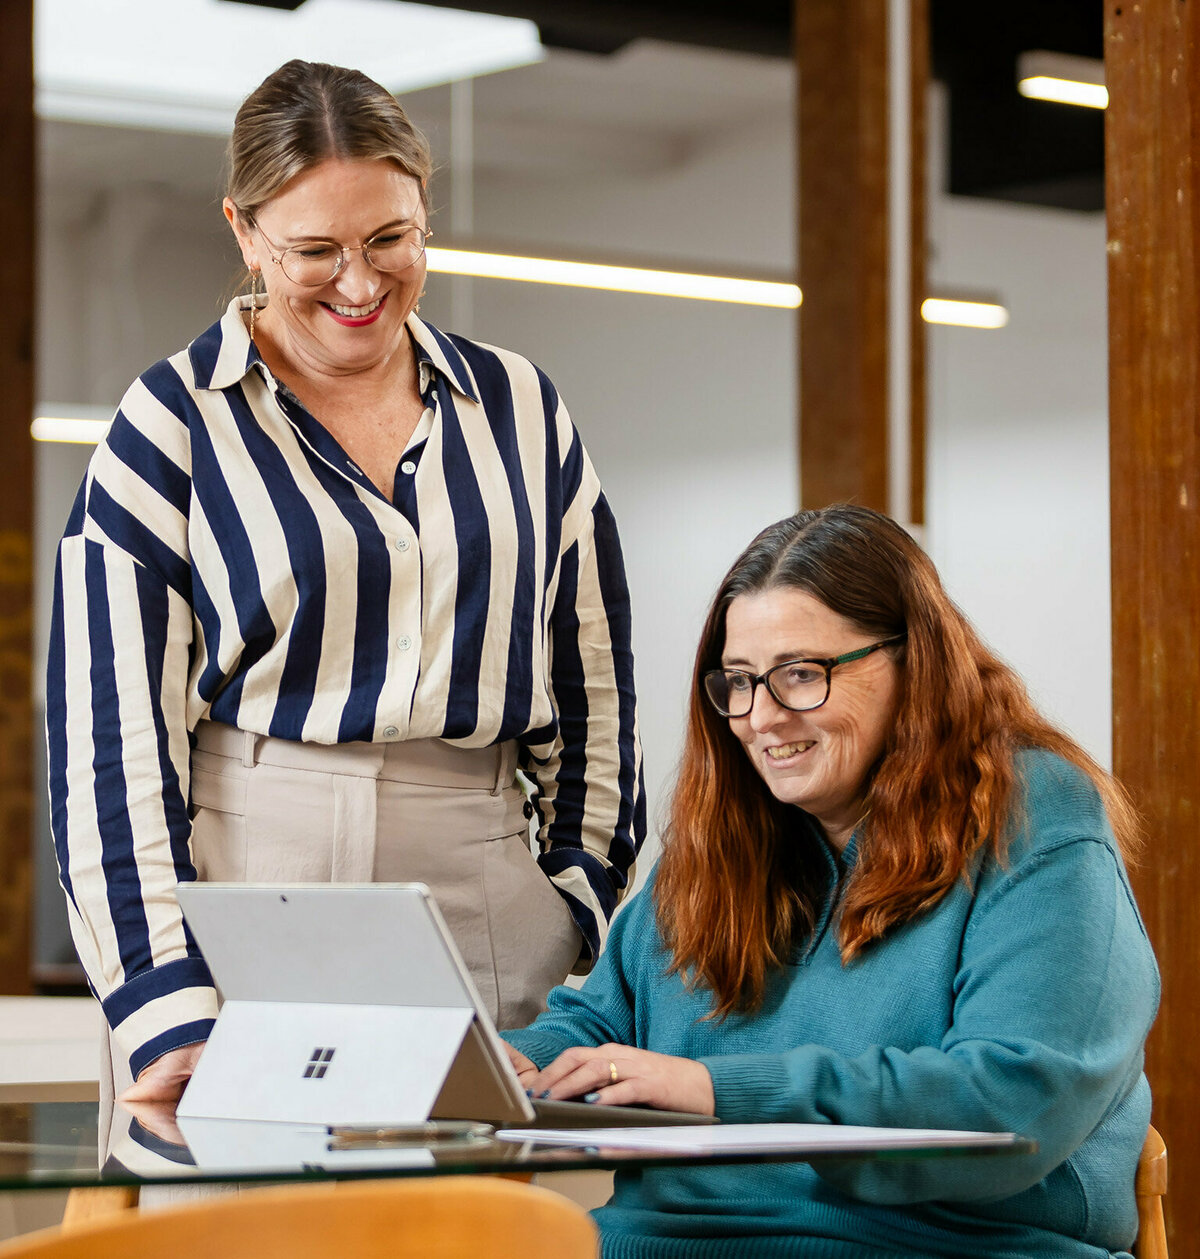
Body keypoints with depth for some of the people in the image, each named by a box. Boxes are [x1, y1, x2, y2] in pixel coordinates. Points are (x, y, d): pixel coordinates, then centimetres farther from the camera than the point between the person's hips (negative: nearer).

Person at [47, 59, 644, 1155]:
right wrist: (165, 1007, -12)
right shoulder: (173, 427, 3)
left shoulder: (520, 410, 13)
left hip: (482, 925, 3)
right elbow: (112, 732, -3)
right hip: (244, 893, -2)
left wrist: (579, 920, 7)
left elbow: (595, 693, 18)